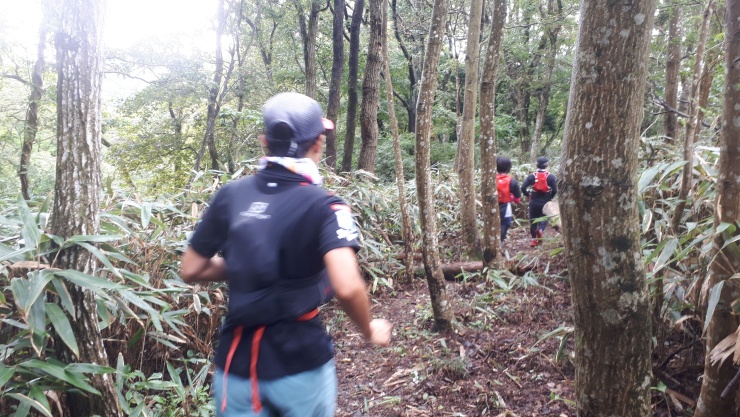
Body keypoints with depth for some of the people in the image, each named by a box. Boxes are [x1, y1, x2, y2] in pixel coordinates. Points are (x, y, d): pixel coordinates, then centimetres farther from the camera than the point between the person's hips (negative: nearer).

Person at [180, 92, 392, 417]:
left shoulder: (230, 195, -3)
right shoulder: (323, 206, -15)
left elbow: (191, 270, 5)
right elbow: (347, 288, -27)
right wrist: (370, 330, -8)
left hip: (237, 363, 2)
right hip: (299, 363, -2)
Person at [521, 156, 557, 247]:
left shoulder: (532, 176, -4)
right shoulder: (551, 176, -4)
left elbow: (523, 188, -10)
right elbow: (555, 190, -10)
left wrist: (528, 195, 7)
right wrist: (550, 197, 8)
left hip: (534, 202, 1)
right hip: (545, 202, -1)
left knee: (533, 220, 13)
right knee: (544, 218, 14)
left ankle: (534, 240, 15)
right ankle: (540, 229, -18)